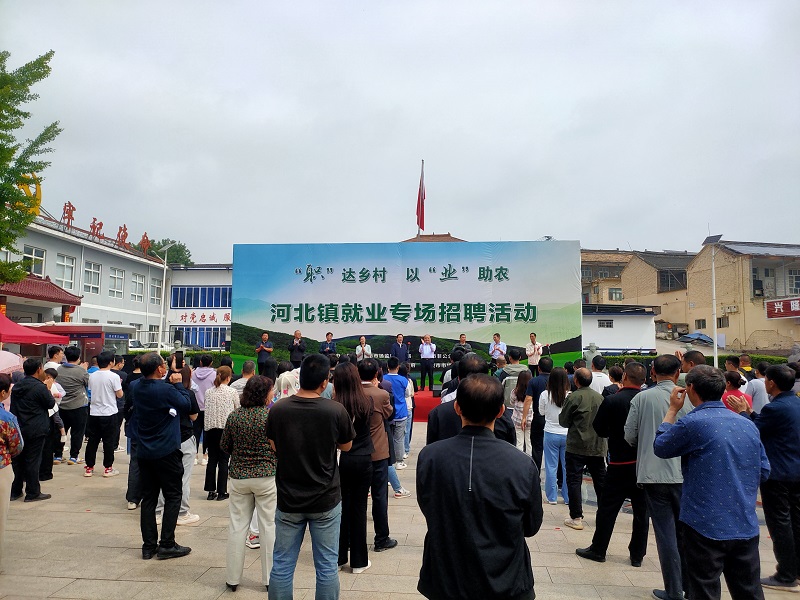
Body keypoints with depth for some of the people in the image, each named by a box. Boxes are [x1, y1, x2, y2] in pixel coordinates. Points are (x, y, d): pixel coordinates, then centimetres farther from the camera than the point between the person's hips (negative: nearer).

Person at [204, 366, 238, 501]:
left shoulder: (209, 392, 3)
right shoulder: (232, 392, -6)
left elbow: (207, 410, 6)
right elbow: (237, 411, 4)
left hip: (211, 428, 3)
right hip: (226, 428, -3)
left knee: (212, 459, 10)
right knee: (223, 461, 3)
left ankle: (211, 491, 14)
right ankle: (221, 492, 6)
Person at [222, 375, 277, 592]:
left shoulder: (234, 416, -2)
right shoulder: (272, 416, -13)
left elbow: (224, 446, 8)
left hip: (239, 477, 3)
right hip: (267, 477, -3)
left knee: (237, 525, 12)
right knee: (269, 526, 7)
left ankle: (233, 578, 22)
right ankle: (270, 578, 16)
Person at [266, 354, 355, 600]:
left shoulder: (278, 409, -10)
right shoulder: (336, 410, -15)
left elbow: (275, 447, 6)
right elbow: (346, 446, 1)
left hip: (288, 499, 2)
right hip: (326, 499, -2)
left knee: (282, 566, 13)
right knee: (327, 566, 11)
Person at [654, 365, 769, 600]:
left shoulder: (692, 423, -15)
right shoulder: (748, 425, 4)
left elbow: (660, 448, 0)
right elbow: (763, 472, 12)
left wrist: (673, 409, 6)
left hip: (706, 526, -6)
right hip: (746, 528, 6)